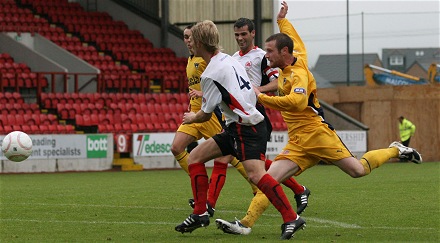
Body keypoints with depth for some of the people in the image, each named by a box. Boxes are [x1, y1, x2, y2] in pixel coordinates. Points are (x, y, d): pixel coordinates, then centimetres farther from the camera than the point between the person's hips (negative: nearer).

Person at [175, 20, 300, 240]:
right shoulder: (228, 59, 10)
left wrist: (191, 118, 17)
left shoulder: (211, 74, -15)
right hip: (237, 126, 10)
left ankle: (291, 217, -29)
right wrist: (204, 94, 34)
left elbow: (205, 115, -5)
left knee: (255, 174, -25)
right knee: (195, 157, 11)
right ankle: (200, 213, 12)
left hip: (246, 127, -10)